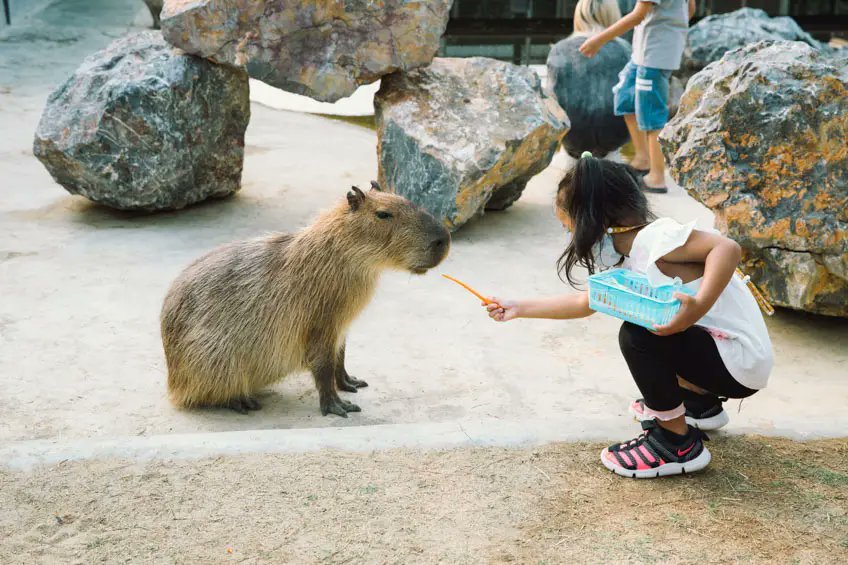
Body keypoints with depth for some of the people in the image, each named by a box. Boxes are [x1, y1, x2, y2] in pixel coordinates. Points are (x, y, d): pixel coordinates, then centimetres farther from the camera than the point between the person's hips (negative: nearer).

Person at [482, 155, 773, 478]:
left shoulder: (654, 236, -20)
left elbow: (728, 248, -30)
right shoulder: (623, 259, 7)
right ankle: (700, 402, 29)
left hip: (741, 361, -10)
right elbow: (584, 303, 19)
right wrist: (520, 309, 23)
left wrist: (698, 306, -39)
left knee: (638, 336, -23)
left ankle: (678, 443, -7)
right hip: (716, 345, 10)